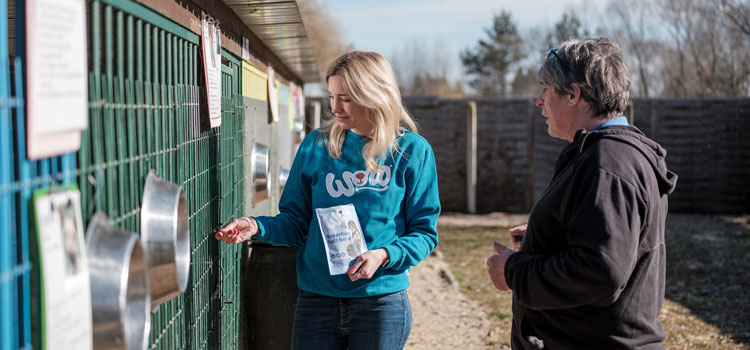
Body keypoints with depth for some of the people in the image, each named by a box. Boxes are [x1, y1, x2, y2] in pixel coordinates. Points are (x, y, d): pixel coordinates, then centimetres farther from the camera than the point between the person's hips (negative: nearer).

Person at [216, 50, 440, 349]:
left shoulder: (412, 151, -3)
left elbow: (425, 232, -2)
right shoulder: (316, 146, 3)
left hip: (381, 301, -1)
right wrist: (257, 226, -13)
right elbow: (296, 222, 6)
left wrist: (384, 255, -19)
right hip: (316, 301, 2)